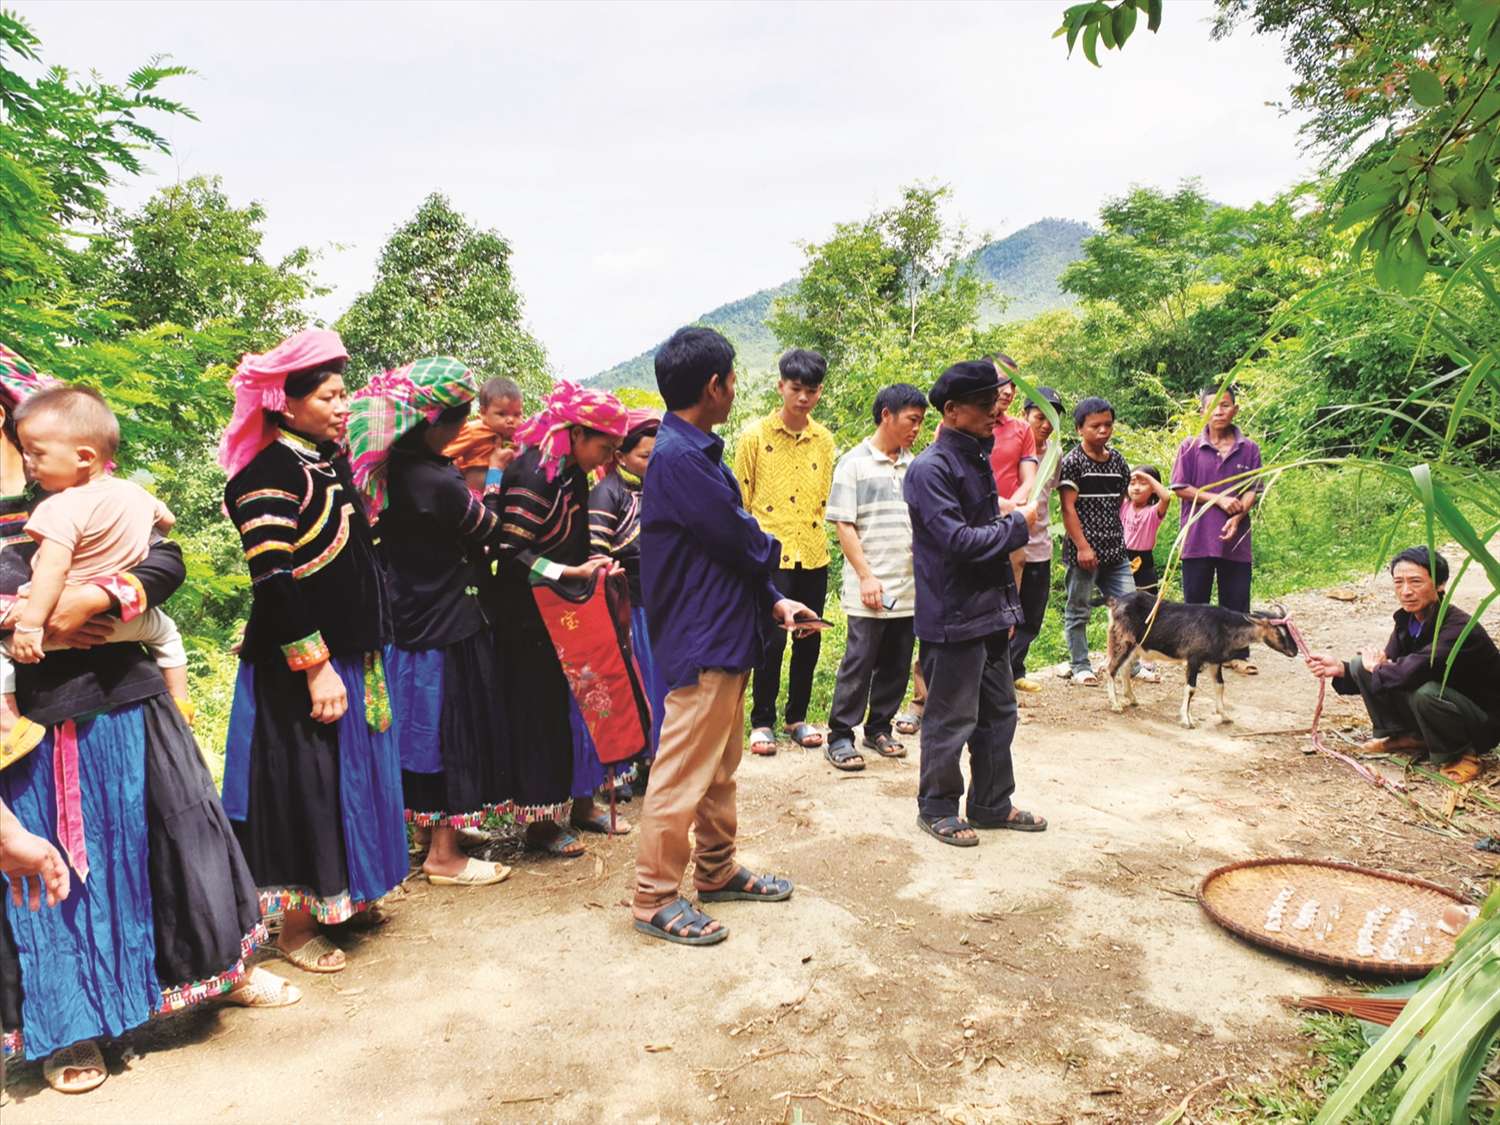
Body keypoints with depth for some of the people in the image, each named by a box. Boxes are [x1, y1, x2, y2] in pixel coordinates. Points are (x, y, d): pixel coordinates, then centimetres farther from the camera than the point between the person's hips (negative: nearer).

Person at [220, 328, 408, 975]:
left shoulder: (329, 462, 11)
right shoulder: (269, 475, -16)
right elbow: (274, 583, -21)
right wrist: (315, 668, -22)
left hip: (351, 655, 9)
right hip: (301, 666, -9)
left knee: (352, 774, 17)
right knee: (305, 786, 1)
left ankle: (342, 893, 34)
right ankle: (296, 926, 17)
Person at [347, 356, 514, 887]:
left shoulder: (390, 471, -1)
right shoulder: (438, 484, -25)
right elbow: (490, 533, -11)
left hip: (410, 619, 9)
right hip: (448, 626, -9)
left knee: (428, 730, 20)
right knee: (454, 731, 3)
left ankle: (439, 822, 37)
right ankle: (444, 854, 14)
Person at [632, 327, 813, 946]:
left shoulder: (699, 451, 12)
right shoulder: (678, 457, -20)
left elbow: (739, 542, 14)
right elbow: (743, 540, -19)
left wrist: (773, 599, 3)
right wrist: (771, 550, 4)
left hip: (726, 634, 10)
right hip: (702, 643, -10)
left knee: (720, 766, 20)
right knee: (683, 773, 0)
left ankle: (717, 871, 35)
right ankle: (655, 898, 13)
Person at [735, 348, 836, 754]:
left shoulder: (824, 439, 7)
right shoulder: (755, 435, -5)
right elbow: (740, 498, -3)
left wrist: (818, 535, 12)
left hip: (813, 554, 4)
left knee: (809, 639, 10)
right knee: (772, 640, -2)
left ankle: (797, 717, 26)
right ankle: (762, 721, 14)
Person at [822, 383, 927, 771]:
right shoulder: (854, 463, -4)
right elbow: (843, 524, -8)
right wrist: (866, 575, -14)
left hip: (909, 589, 6)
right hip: (870, 590, -5)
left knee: (896, 666, 11)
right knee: (858, 664, -1)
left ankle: (878, 729, 26)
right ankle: (839, 738, 9)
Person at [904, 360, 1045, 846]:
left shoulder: (976, 459, 12)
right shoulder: (931, 468, -17)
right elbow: (956, 539, -25)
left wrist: (1007, 604, 18)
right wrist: (1018, 524, -13)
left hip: (989, 611, 9)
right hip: (953, 618, -9)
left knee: (998, 713, 17)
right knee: (952, 720, 3)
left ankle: (992, 804, 31)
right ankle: (937, 808, 21)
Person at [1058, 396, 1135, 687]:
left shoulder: (1117, 460, 10)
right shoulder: (1072, 462, -8)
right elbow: (1068, 508, -11)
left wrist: (1118, 538, 15)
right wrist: (1082, 546, -15)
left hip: (1114, 550, 6)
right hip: (1083, 551, -6)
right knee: (1078, 611, 5)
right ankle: (1080, 666, 15)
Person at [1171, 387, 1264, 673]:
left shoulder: (1249, 449, 4)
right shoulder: (1190, 447, 0)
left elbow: (1253, 491, 2)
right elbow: (1180, 488, -4)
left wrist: (1237, 517, -15)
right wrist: (1219, 500, -12)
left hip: (1235, 537, 1)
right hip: (1197, 538, -1)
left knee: (1236, 599, 7)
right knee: (1195, 599, 7)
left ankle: (1237, 654, 18)